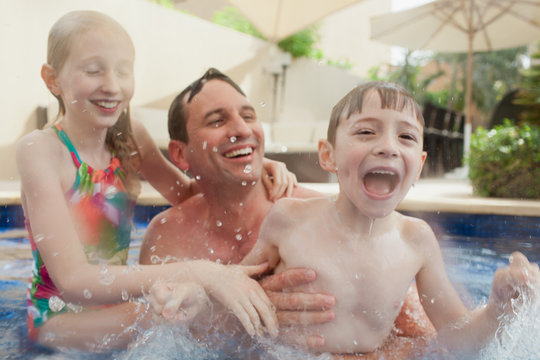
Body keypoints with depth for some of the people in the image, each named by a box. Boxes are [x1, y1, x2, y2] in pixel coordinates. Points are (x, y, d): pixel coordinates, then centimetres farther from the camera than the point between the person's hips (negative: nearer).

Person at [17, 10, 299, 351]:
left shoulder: (130, 138, -3)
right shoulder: (40, 149, -20)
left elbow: (188, 192, 9)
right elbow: (73, 279, -27)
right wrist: (198, 273, -38)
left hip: (115, 305, 6)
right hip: (60, 319, -5)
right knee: (187, 297, -26)